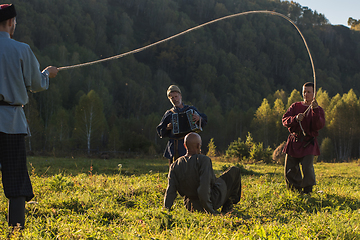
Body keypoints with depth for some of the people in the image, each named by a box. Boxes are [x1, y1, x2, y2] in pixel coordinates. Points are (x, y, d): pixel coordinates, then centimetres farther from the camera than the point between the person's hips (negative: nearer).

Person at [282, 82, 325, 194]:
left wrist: (315, 110, -24)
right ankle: (296, 191, 23)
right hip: (293, 142, 3)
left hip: (308, 143, -3)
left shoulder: (318, 110, 5)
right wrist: (295, 118, -20)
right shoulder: (295, 106, 11)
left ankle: (307, 191, -3)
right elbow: (285, 120, 0)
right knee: (290, 170, 2)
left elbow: (319, 126, -12)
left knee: (307, 167, -19)